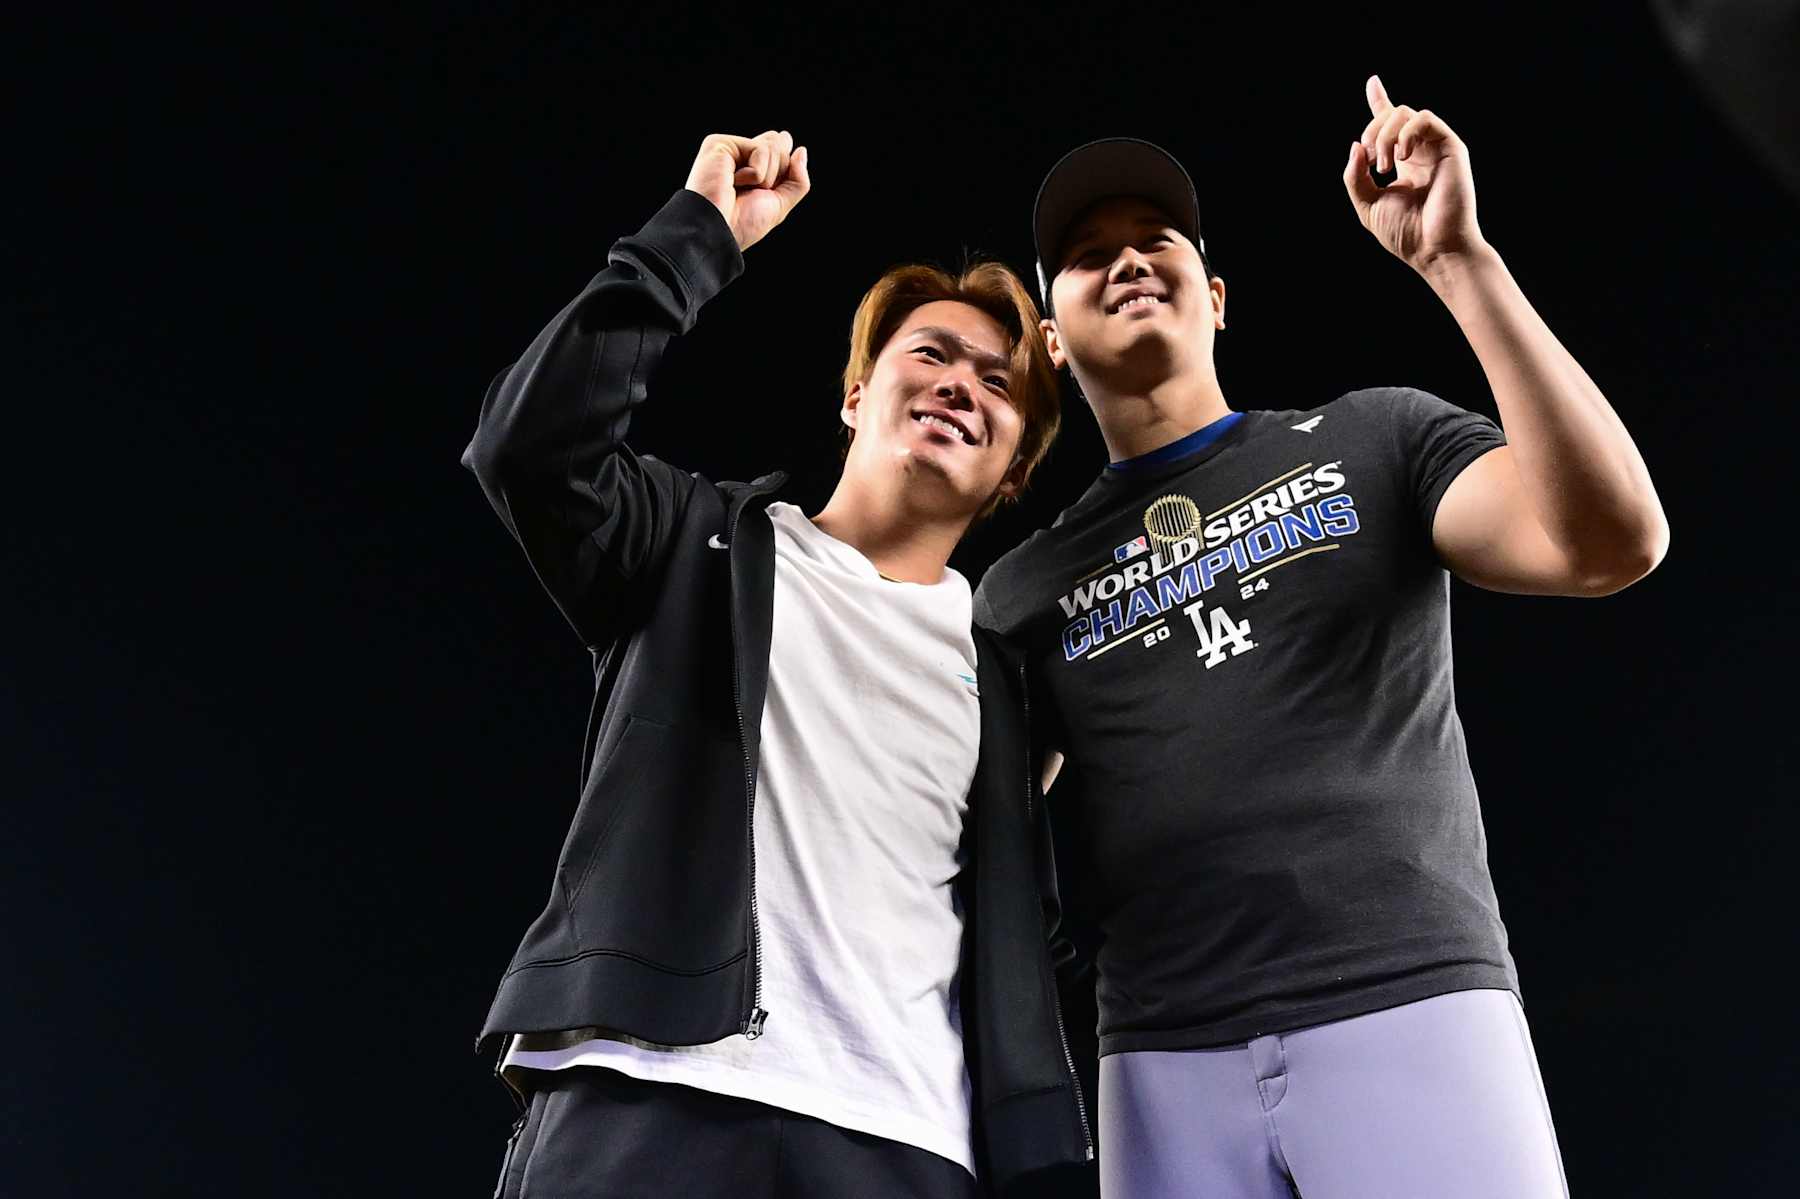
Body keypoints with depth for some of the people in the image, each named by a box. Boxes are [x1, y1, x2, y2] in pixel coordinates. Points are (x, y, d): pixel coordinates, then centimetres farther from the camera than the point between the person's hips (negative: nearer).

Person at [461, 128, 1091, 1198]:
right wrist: (703, 234, -2)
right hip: (648, 1100, -2)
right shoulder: (714, 546, 13)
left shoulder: (1006, 662, 19)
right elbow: (533, 445, -6)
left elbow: (1025, 942, 15)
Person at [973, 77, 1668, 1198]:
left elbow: (1611, 541, -8)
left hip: (1412, 1009, -1)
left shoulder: (1373, 439, 9)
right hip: (1167, 1065, 2)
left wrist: (1458, 260, -11)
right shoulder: (1021, 589, 14)